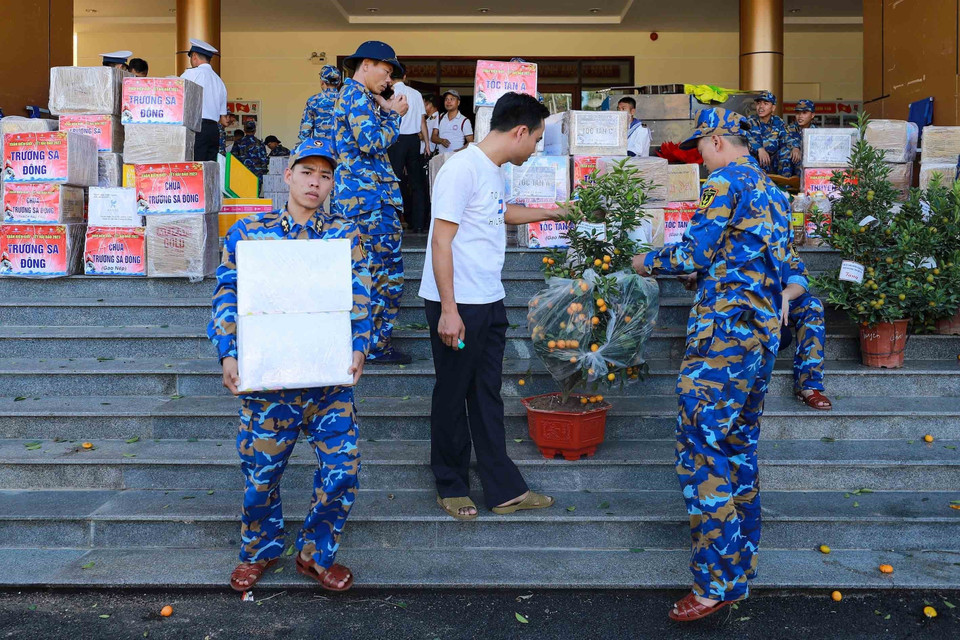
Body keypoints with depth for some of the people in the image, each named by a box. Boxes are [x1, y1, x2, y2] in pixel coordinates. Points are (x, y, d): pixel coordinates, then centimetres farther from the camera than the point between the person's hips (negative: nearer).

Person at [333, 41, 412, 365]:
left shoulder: (349, 94, 22)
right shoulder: (357, 95, -10)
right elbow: (373, 144, -20)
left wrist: (384, 110, 15)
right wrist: (394, 114, -7)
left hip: (353, 194, 11)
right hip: (371, 195, -11)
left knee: (363, 271, 14)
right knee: (388, 272, -7)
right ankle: (376, 345, -2)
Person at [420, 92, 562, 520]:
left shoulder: (495, 171, 12)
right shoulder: (463, 168, -16)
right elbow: (441, 240, -19)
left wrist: (549, 213, 44)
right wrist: (448, 310, -21)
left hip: (490, 302, 9)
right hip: (457, 304, -9)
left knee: (488, 396, 13)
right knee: (453, 396, 6)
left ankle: (504, 489, 20)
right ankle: (451, 486, 23)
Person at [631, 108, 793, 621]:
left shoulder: (726, 183, -8)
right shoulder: (771, 190, 19)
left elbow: (695, 254, -12)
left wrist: (651, 262, 6)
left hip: (724, 331, -10)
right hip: (764, 331, 10)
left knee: (702, 450, -7)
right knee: (739, 445, 18)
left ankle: (718, 582, -5)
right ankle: (742, 556, 29)